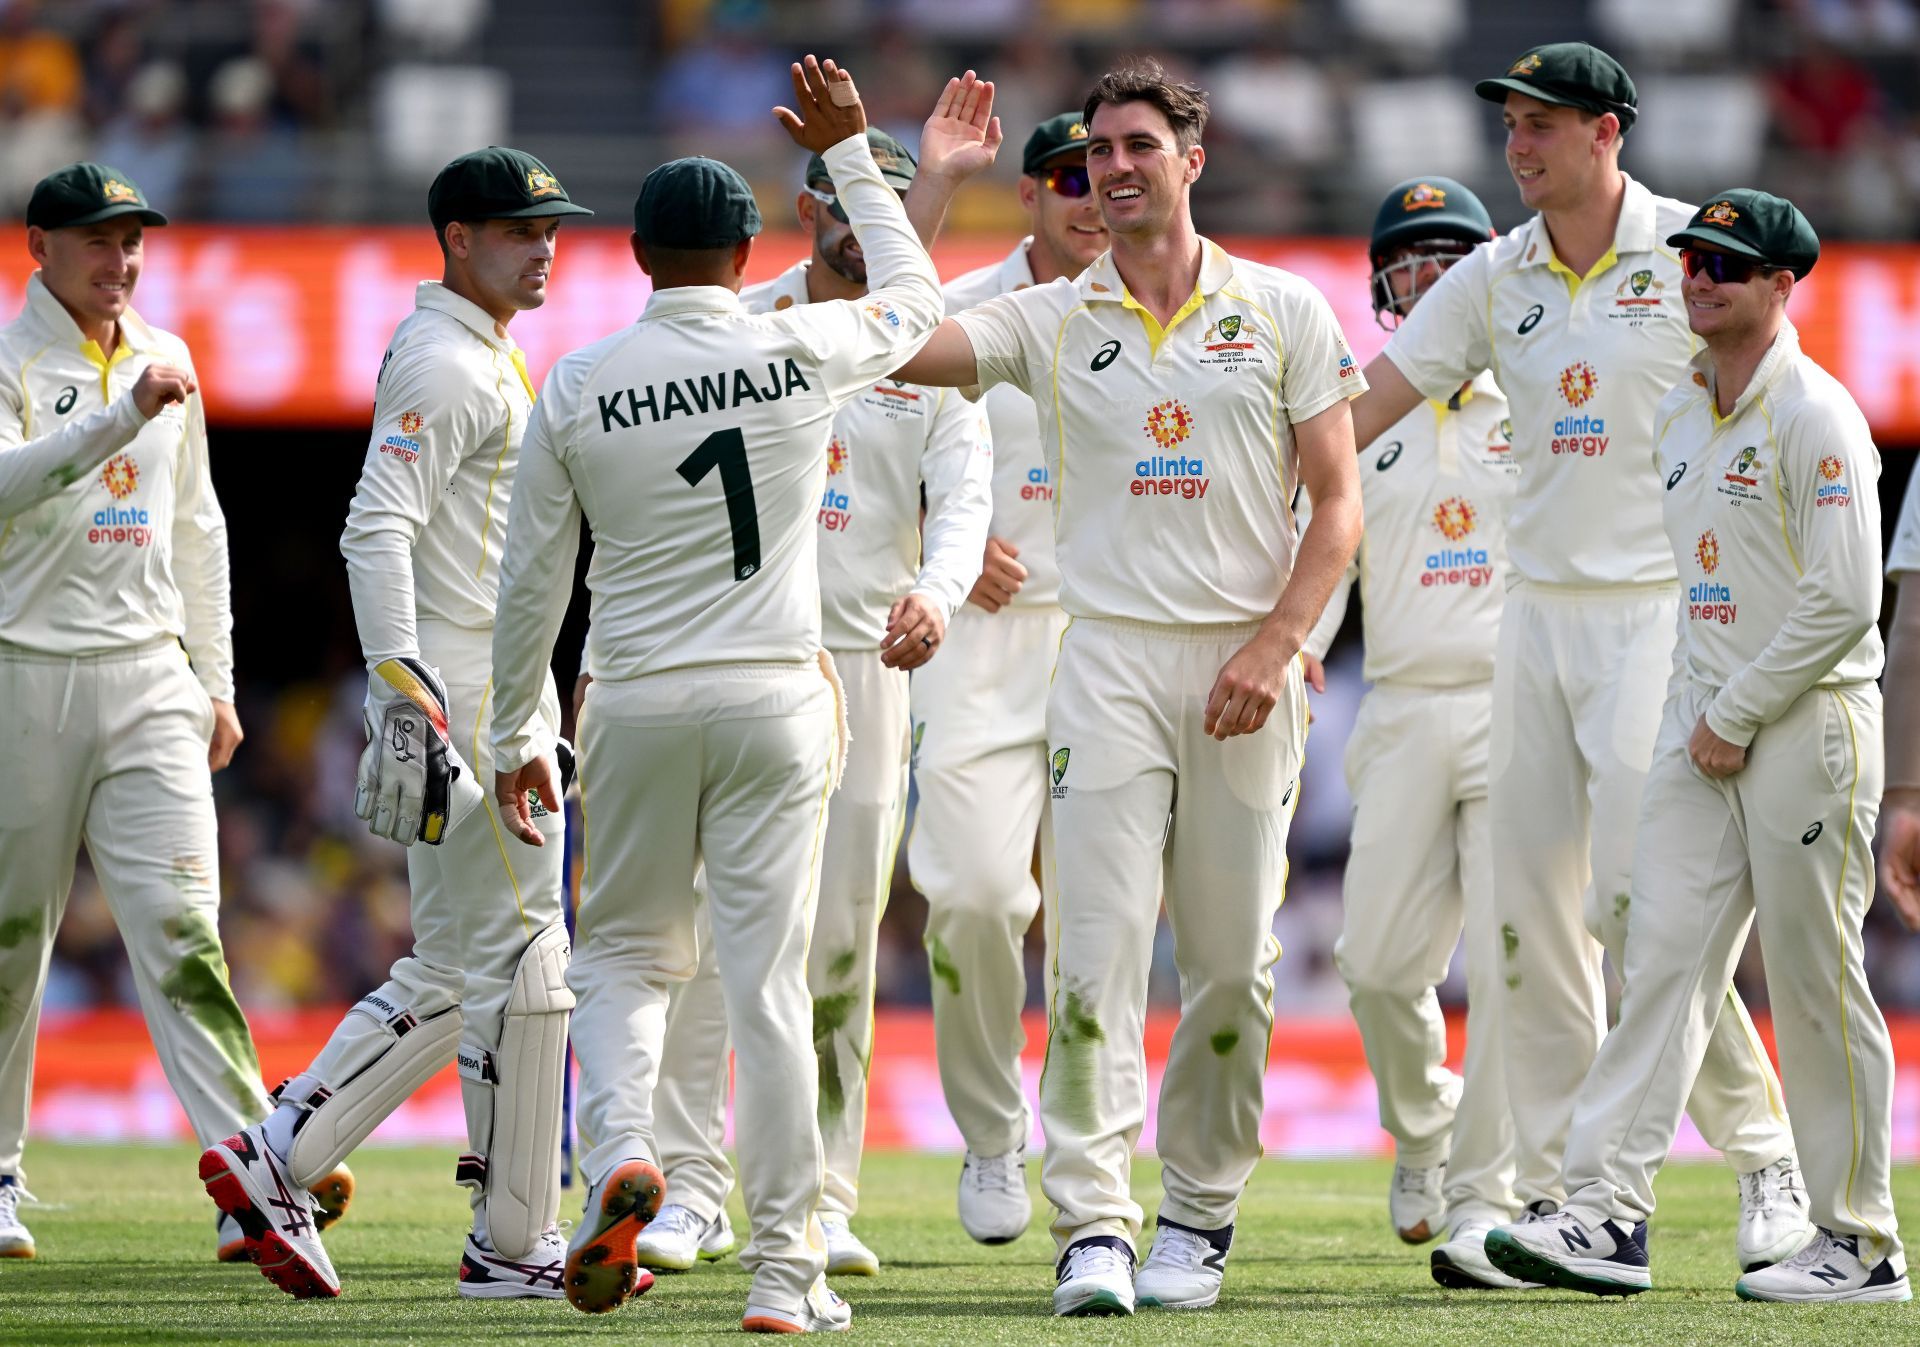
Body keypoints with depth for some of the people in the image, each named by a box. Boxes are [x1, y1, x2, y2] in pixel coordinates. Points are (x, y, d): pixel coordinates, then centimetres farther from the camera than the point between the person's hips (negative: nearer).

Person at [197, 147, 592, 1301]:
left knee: (453, 975, 11)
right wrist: (405, 688, -30)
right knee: (521, 958, -7)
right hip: (464, 701, -11)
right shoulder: (442, 363, -12)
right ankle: (515, 1242, -2)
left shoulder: (486, 361, 20)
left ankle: (273, 1161, 8)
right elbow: (376, 531, -22)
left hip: (501, 691, 11)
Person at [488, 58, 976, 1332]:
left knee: (625, 951, 16)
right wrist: (852, 153, 26)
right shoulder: (805, 352, -4)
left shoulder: (578, 387, -2)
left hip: (638, 705, 0)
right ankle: (785, 1268, 1)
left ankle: (621, 1150, -12)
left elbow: (532, 582, 3)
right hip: (776, 702, 0)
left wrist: (516, 737, 13)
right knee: (770, 979, 2)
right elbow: (917, 298, 19)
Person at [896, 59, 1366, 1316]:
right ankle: (1092, 1227, -12)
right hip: (1109, 659, 0)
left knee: (1233, 965, 4)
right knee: (1096, 955, -11)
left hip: (1244, 669, 0)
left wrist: (1274, 647, -8)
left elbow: (1339, 502, 3)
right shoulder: (1051, 320, 8)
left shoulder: (1285, 312, 6)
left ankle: (1200, 1215, 16)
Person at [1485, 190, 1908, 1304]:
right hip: (1706, 717, 8)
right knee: (1664, 957, -2)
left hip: (1808, 719, -8)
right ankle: (1610, 1212, -8)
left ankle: (1861, 1241, 4)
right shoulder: (1679, 417, 15)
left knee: (1817, 982, -4)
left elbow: (1845, 600, -17)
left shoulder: (1815, 414, -11)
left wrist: (1739, 716, -13)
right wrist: (1697, 710, 13)